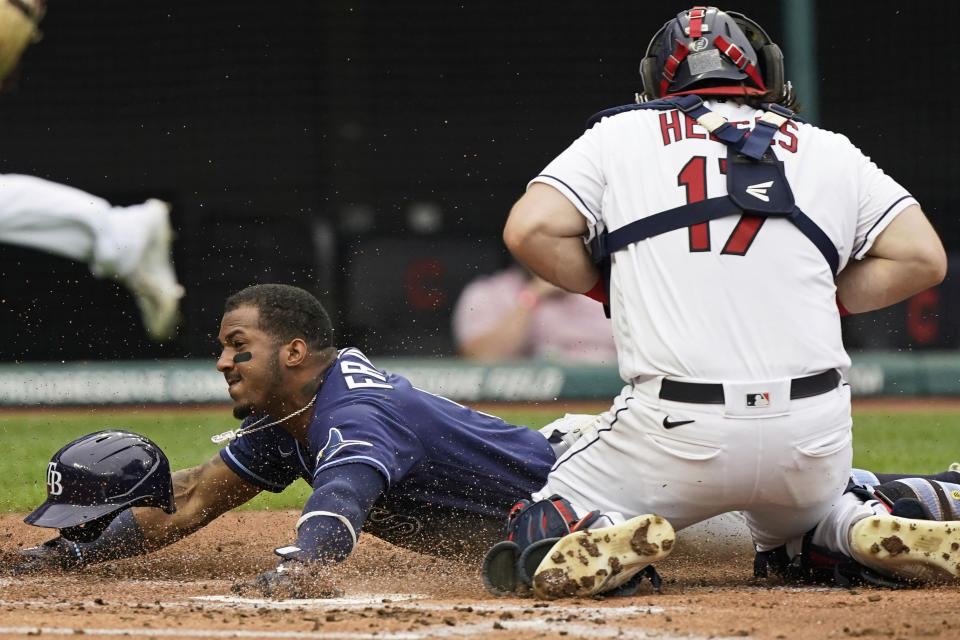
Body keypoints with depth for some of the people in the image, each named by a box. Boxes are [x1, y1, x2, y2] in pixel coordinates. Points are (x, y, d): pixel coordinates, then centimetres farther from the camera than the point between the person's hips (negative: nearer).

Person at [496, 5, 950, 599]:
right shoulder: (828, 151, 14)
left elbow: (531, 231, -1)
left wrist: (611, 286, 15)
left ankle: (610, 540, -18)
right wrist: (823, 301, 17)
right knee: (800, 523, 33)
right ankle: (870, 533, -1)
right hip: (815, 434, 2)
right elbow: (922, 257, 7)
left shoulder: (621, 135, 11)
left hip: (676, 435, -2)